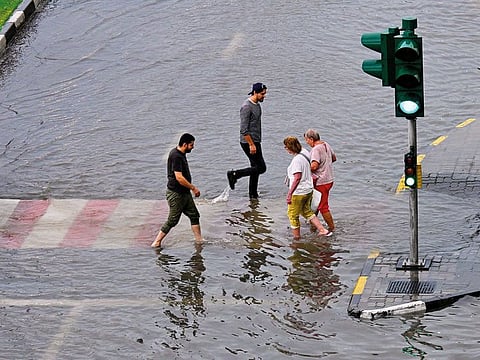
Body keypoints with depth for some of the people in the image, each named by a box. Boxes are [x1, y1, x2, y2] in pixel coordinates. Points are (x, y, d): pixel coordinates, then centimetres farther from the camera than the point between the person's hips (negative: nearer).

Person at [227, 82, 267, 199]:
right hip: (248, 142, -10)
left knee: (256, 167, 12)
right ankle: (234, 174, -4)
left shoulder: (257, 105, 12)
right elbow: (244, 129, -22)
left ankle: (253, 194, 19)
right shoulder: (247, 107, -19)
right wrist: (251, 144, -23)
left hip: (255, 142, 10)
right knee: (261, 167, -10)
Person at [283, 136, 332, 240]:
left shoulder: (297, 160, -24)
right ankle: (323, 230, 21)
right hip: (308, 190, 9)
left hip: (298, 192, -9)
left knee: (293, 214, 8)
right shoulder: (305, 152, 3)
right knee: (307, 211, 25)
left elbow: (297, 178, -27)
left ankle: (296, 237, 17)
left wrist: (289, 193, -23)